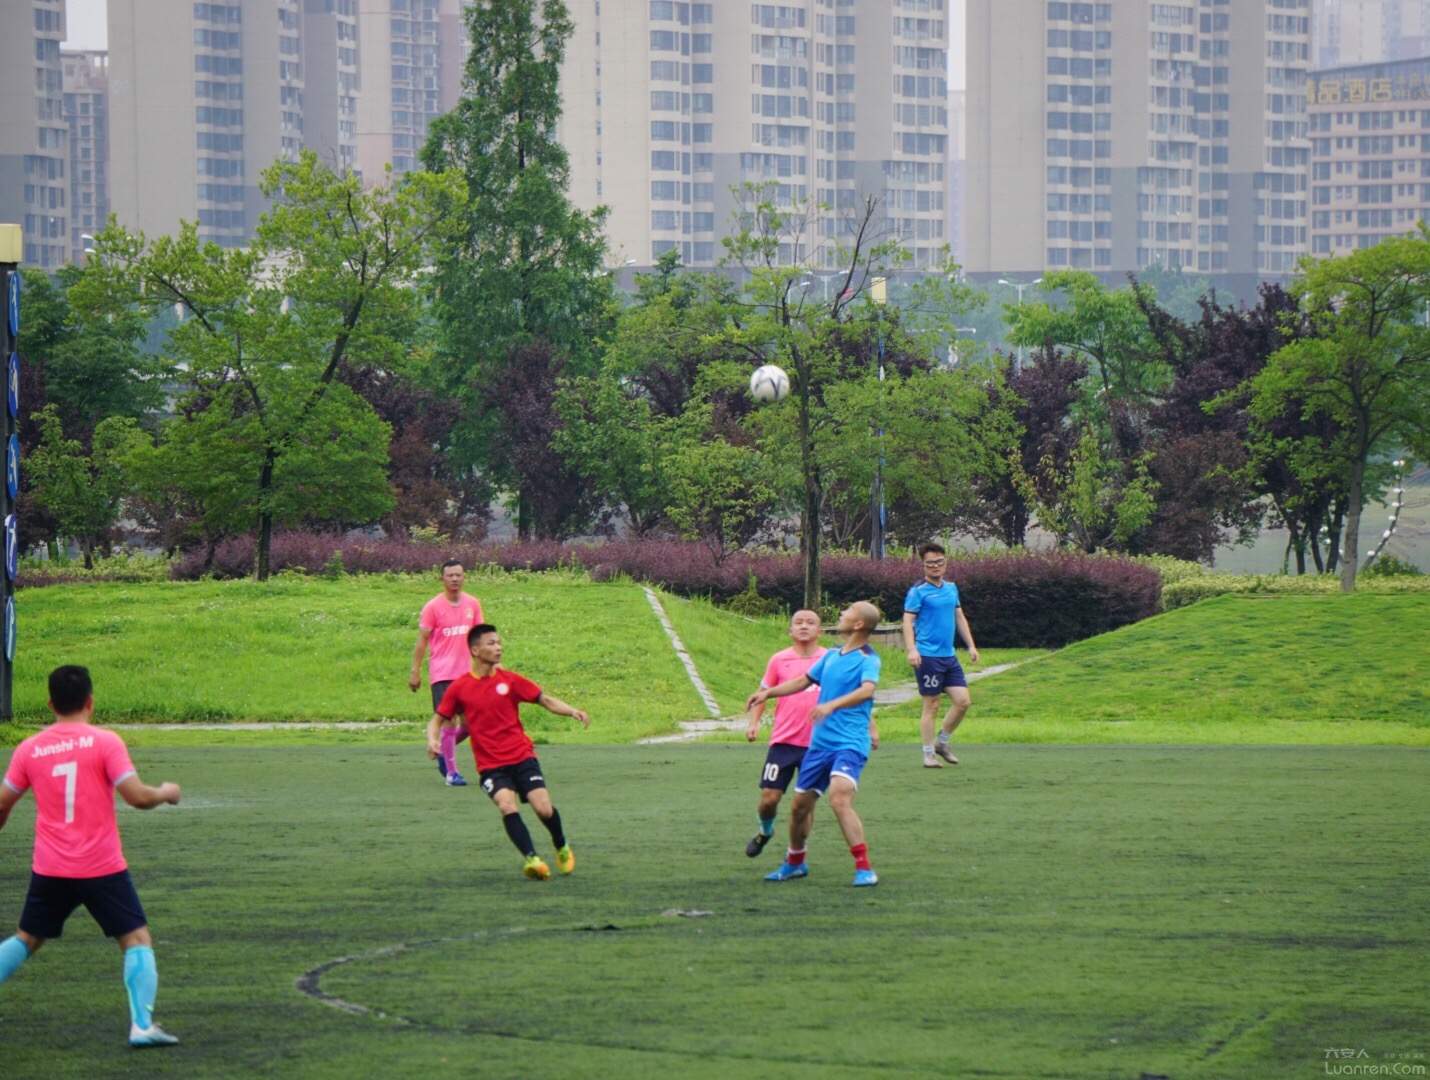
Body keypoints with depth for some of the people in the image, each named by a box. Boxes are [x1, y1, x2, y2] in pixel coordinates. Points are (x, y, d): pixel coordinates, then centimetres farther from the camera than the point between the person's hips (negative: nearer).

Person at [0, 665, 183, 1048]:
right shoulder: (104, 742, -8)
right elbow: (138, 797, -14)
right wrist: (166, 793, 7)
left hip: (49, 870, 4)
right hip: (102, 868, -4)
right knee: (137, 939, 4)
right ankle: (142, 1025, -9)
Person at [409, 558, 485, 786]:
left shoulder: (473, 604, 7)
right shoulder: (433, 607, -5)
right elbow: (422, 640, -3)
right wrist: (415, 672, -5)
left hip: (467, 672, 4)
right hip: (442, 673, -4)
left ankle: (444, 750, 29)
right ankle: (451, 772, 1)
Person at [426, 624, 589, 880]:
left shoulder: (510, 680, 2)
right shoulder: (459, 688, 1)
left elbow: (546, 700, 7)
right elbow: (438, 720, 10)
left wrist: (572, 712, -9)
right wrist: (433, 739, -11)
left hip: (522, 756, 1)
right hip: (490, 765, -1)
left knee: (543, 808, -10)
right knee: (507, 805, -26)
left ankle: (562, 848, 20)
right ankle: (531, 858, -27)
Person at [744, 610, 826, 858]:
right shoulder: (779, 660, 3)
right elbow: (763, 693, 12)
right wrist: (754, 722, -2)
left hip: (816, 744, 0)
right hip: (783, 741, 1)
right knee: (769, 797, -1)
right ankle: (765, 832, 30)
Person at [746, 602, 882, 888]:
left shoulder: (867, 659, -10)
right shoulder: (831, 656, 14)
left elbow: (866, 690, -30)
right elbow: (804, 681, 30)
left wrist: (832, 705, -45)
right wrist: (768, 693, 25)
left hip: (849, 744, -8)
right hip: (819, 743, 8)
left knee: (839, 798, -28)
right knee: (800, 805, 14)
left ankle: (864, 869, -25)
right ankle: (794, 863, 37)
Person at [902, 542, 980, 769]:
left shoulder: (951, 588, 13)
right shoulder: (918, 592, -7)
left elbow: (960, 617, 21)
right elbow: (908, 621, -12)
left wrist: (971, 645, 16)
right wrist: (911, 649, -24)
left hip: (949, 656, 6)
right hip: (928, 656, -6)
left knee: (963, 701, 1)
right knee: (931, 706, -2)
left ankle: (942, 742, 18)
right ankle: (929, 753, 7)